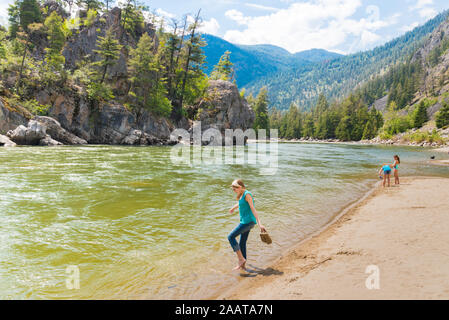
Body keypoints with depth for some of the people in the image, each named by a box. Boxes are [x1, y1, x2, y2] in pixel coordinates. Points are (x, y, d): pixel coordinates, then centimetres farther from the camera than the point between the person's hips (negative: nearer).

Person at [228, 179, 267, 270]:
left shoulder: (247, 194, -15)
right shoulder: (242, 194, 13)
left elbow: (253, 209, -22)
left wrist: (259, 224, -28)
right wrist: (233, 208, 55)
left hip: (248, 221, -10)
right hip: (246, 221, 10)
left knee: (231, 237, -12)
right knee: (242, 243, 14)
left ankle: (241, 259, -7)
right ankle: (243, 265, 25)